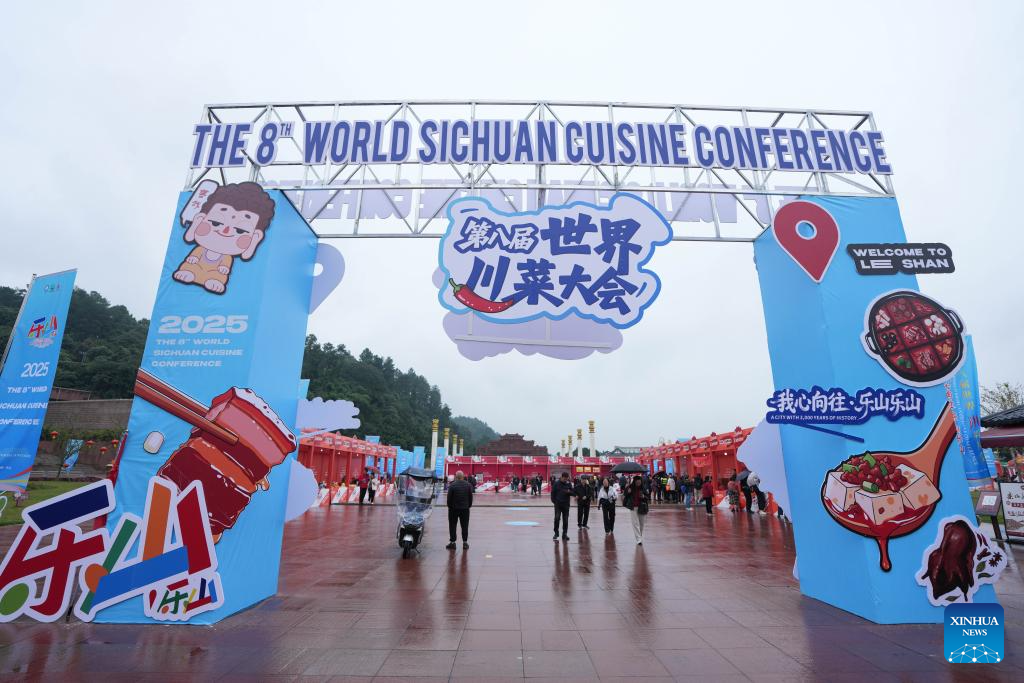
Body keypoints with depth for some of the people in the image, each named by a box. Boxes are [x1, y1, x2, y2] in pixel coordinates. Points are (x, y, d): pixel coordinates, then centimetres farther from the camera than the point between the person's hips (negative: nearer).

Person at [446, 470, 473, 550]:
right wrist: (469, 505, 13)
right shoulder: (468, 485, -1)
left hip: (454, 508, -2)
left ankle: (452, 542, 10)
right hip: (465, 508, 3)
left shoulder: (452, 485, -11)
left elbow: (449, 497, -8)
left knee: (452, 526, 8)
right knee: (465, 526, 10)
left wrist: (449, 506, 5)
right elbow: (470, 497, 3)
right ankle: (465, 542, 12)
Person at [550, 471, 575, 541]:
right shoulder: (556, 483, -4)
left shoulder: (569, 484, 1)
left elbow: (574, 493, 2)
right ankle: (556, 533, 4)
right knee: (557, 518, -10)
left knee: (565, 520, 6)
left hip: (566, 504, 2)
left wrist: (569, 491, -18)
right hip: (558, 504, -2)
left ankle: (565, 534, 17)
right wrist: (554, 500, -7)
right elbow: (553, 492, 1)